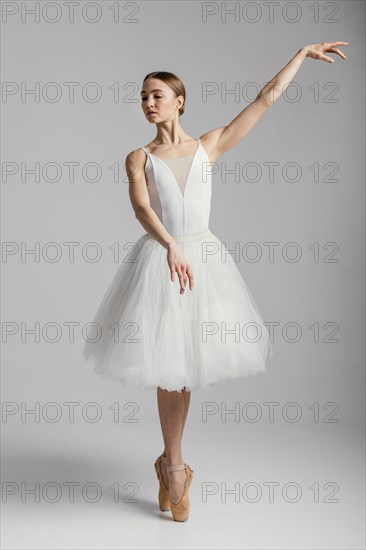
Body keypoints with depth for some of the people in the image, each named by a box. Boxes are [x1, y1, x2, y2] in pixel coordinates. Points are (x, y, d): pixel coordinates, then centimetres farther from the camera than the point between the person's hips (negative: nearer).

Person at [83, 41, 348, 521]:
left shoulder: (210, 145, 7)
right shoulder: (139, 158, 4)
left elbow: (267, 98, 9)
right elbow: (141, 207, -14)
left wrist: (303, 53, 12)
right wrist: (171, 247, -31)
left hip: (202, 256, 1)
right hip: (159, 256, -1)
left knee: (184, 361, 6)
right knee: (168, 362, 3)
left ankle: (169, 462, 23)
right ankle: (175, 464, 18)